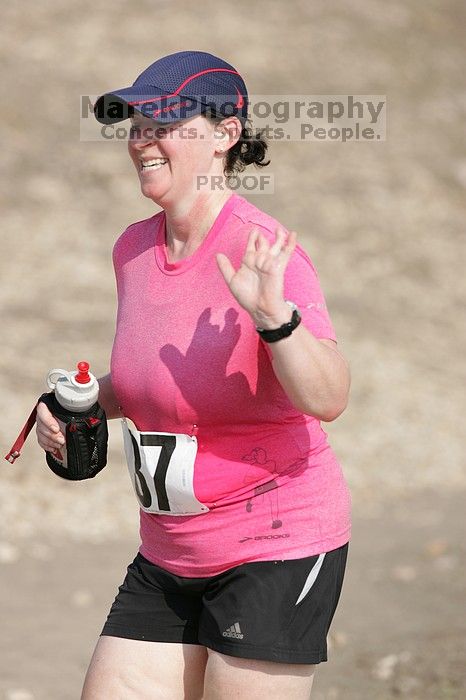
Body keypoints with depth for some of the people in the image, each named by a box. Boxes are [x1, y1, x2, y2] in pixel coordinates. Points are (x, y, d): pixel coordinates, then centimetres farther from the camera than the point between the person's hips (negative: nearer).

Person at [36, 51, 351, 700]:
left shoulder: (263, 252, -17)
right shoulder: (133, 249, 5)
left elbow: (327, 400, -28)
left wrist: (273, 313, -43)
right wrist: (86, 401, 5)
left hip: (277, 546, -7)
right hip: (168, 559, 7)